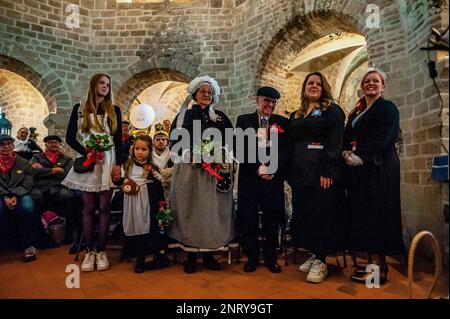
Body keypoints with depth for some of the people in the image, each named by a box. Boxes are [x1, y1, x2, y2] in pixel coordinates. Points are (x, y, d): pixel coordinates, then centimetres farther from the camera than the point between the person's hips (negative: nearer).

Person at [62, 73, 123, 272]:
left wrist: (118, 164, -4)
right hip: (88, 161, 0)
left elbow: (118, 140, 5)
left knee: (104, 207, -2)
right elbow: (70, 138, 7)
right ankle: (89, 252, 8)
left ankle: (101, 251, 5)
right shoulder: (80, 109, 10)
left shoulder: (114, 110, 11)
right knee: (88, 207, 0)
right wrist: (86, 152, -9)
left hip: (108, 161, 0)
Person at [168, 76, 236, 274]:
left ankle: (209, 255, 13)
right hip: (189, 170, -1)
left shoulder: (221, 117, 13)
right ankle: (191, 256, 10)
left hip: (214, 171, 2)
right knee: (190, 210, 0)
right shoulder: (184, 115, 9)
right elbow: (175, 142, 2)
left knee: (212, 210, 2)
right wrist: (192, 154, -13)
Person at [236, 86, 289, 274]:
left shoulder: (282, 122, 10)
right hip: (249, 177, 0)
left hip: (274, 178, 1)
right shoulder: (244, 120, 8)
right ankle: (252, 257, 23)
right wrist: (258, 167, -14)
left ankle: (270, 258, 26)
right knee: (247, 219, 4)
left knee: (272, 219, 6)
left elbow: (286, 150, 2)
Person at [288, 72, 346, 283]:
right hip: (300, 173, 6)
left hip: (322, 172, -6)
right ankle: (314, 254, 20)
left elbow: (335, 142, -8)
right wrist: (290, 173, 10)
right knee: (304, 214, 7)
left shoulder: (332, 110, 3)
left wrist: (327, 171, -19)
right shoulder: (295, 116, 20)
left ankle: (321, 262, 5)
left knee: (322, 214, -4)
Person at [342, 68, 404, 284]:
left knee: (376, 214, -7)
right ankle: (373, 261, 13)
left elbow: (384, 139, -13)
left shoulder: (387, 108, 0)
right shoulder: (356, 112, 21)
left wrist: (361, 156, -22)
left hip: (378, 167, -7)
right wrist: (346, 152, -4)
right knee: (362, 214, 5)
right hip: (358, 169, 7)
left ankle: (380, 269, -1)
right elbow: (348, 137, 17)